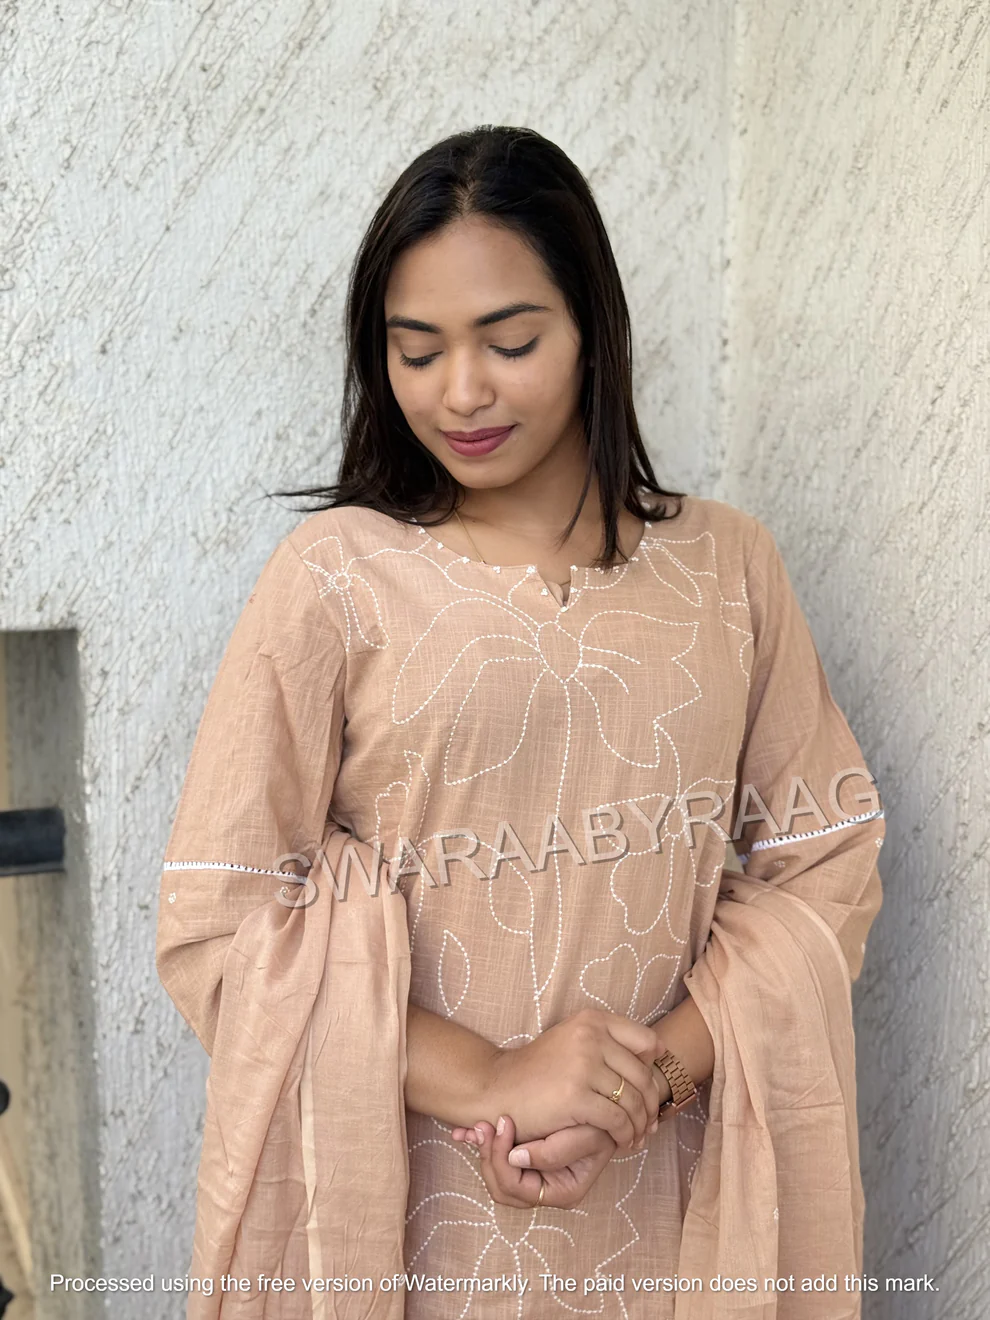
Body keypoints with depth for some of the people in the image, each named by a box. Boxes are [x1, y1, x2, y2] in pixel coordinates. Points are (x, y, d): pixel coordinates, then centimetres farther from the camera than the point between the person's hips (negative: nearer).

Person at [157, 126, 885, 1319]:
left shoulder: (727, 567, 0)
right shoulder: (335, 577, -8)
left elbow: (825, 862, 0)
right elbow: (214, 925, -10)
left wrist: (660, 1072, -13)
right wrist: (483, 1081, -18)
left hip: (670, 1198, 3)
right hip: (408, 1207, -2)